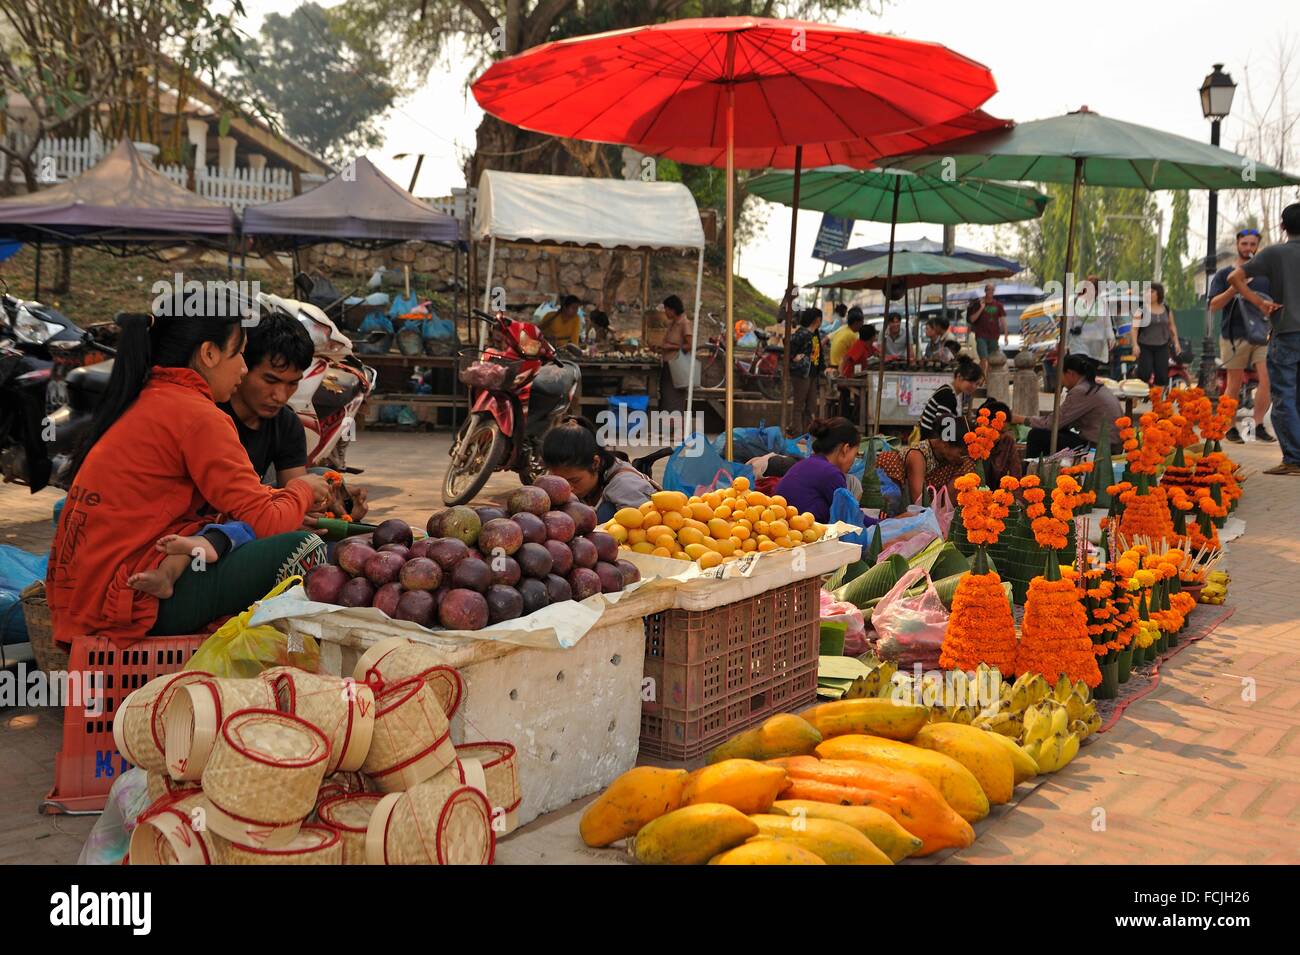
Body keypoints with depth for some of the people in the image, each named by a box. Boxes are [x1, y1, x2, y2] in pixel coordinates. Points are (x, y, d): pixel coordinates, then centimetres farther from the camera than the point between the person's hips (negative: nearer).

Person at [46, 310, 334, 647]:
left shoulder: (141, 401, 14)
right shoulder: (195, 414, -13)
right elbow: (265, 522, -13)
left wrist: (288, 497, 12)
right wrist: (302, 490, 7)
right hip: (137, 602, -10)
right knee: (304, 549, -13)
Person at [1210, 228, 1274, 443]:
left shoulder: (1266, 274, 14)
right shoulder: (1225, 274, 7)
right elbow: (1214, 305, -3)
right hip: (1234, 336, -2)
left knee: (1267, 379, -12)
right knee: (1234, 385, 2)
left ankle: (1259, 426, -4)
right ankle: (1230, 428, 11)